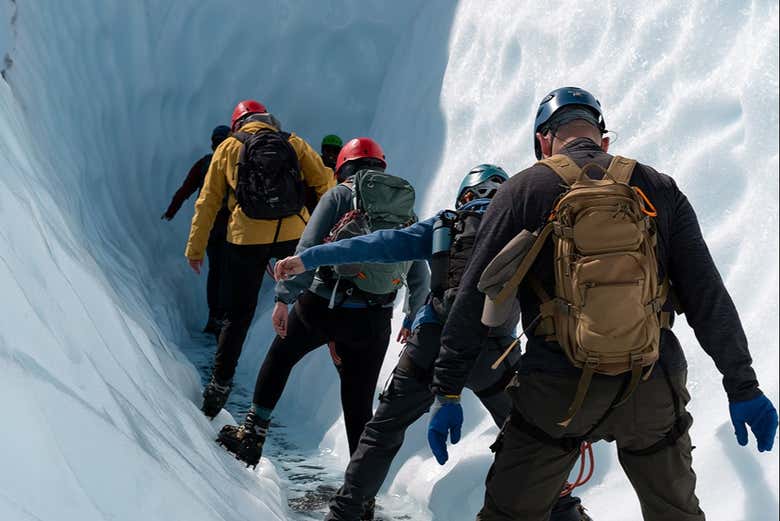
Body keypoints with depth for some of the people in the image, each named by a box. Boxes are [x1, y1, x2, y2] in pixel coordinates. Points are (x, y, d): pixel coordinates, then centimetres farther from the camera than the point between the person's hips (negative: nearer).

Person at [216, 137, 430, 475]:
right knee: (360, 404, 12)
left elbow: (308, 250, -10)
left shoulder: (340, 196, 0)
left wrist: (284, 297, -9)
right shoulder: (408, 210, 12)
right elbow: (420, 278, 15)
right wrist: (412, 319, 28)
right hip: (373, 321, 3)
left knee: (280, 357, 23)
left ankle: (252, 434, 23)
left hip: (322, 306, -3)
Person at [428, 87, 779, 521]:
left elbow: (475, 298, 0)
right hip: (654, 390, 3)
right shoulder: (661, 190, 7)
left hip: (556, 388, -2)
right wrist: (743, 385, 9)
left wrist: (448, 390, 5)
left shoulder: (523, 190, 1)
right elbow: (708, 296, 4)